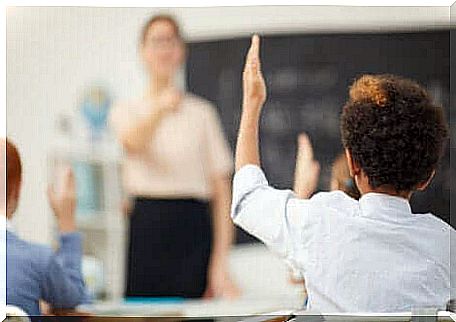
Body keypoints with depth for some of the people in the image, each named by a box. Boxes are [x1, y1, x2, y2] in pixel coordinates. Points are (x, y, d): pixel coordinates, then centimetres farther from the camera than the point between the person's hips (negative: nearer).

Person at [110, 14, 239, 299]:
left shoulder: (202, 112, 9)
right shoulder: (127, 111, 10)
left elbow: (221, 190, 4)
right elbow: (132, 143, -16)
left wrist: (221, 261, -6)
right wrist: (160, 110, -38)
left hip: (192, 230, 0)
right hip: (145, 228, 1)